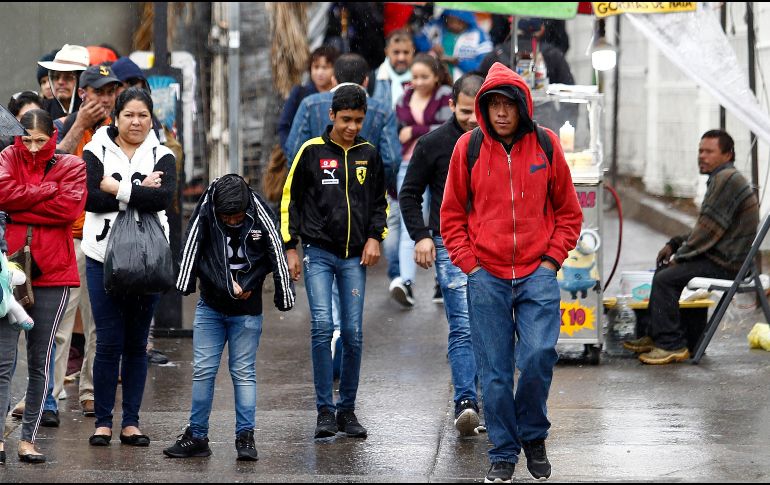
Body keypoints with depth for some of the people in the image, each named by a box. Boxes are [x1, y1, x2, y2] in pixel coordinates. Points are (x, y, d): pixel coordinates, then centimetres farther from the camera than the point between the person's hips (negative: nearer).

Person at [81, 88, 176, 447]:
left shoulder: (161, 156, 6)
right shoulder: (96, 152, 3)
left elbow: (164, 197, -14)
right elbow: (90, 198, -13)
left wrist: (117, 188, -13)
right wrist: (138, 193, -14)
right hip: (103, 258, -2)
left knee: (137, 343, 7)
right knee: (109, 343, -3)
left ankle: (131, 422, 13)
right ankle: (103, 421, 6)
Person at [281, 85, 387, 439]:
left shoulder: (368, 154, 8)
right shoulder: (312, 151, 0)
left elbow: (379, 202, 19)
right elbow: (290, 199, 5)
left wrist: (375, 237, 3)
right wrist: (291, 248, 1)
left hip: (355, 257, 3)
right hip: (318, 253, -3)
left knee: (353, 334, 1)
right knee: (322, 327, -14)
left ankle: (347, 410, 12)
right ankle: (325, 410, -7)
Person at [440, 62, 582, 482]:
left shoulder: (546, 145, 2)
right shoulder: (468, 147, 2)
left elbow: (568, 211, 10)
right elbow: (452, 214, 10)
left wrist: (552, 259, 0)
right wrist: (470, 263, -1)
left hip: (537, 274, -1)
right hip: (486, 275, 1)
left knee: (539, 356, -15)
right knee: (495, 372, 1)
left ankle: (533, 435, 8)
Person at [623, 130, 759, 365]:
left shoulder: (727, 179, -16)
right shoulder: (721, 179, 19)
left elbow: (710, 228, -21)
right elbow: (708, 229, 24)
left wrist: (680, 255, -10)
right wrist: (675, 244, 12)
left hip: (726, 263, -11)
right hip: (721, 256, 11)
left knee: (665, 279, -18)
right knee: (663, 271, 18)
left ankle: (672, 345, -15)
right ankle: (656, 336, 22)